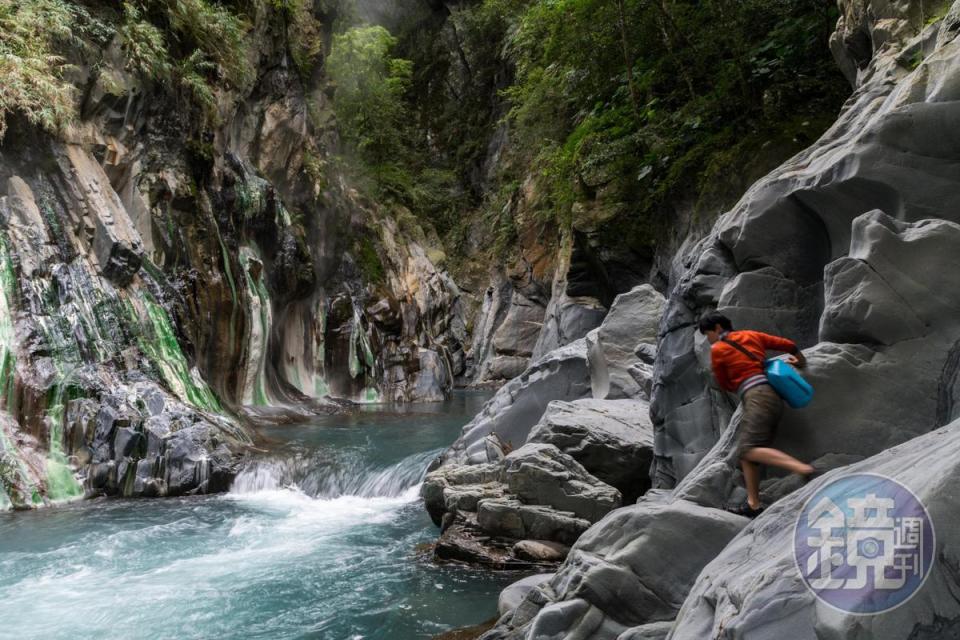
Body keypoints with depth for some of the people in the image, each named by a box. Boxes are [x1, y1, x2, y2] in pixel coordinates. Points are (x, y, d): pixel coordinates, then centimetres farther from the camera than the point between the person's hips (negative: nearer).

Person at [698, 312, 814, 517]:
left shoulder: (717, 350, 6)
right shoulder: (751, 335, 22)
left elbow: (725, 384, 17)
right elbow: (787, 344, 25)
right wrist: (800, 358, 44)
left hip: (757, 396, -8)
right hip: (773, 397, 9)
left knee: (749, 449, -22)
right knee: (744, 452, 6)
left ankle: (802, 468, -35)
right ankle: (753, 504, 0)